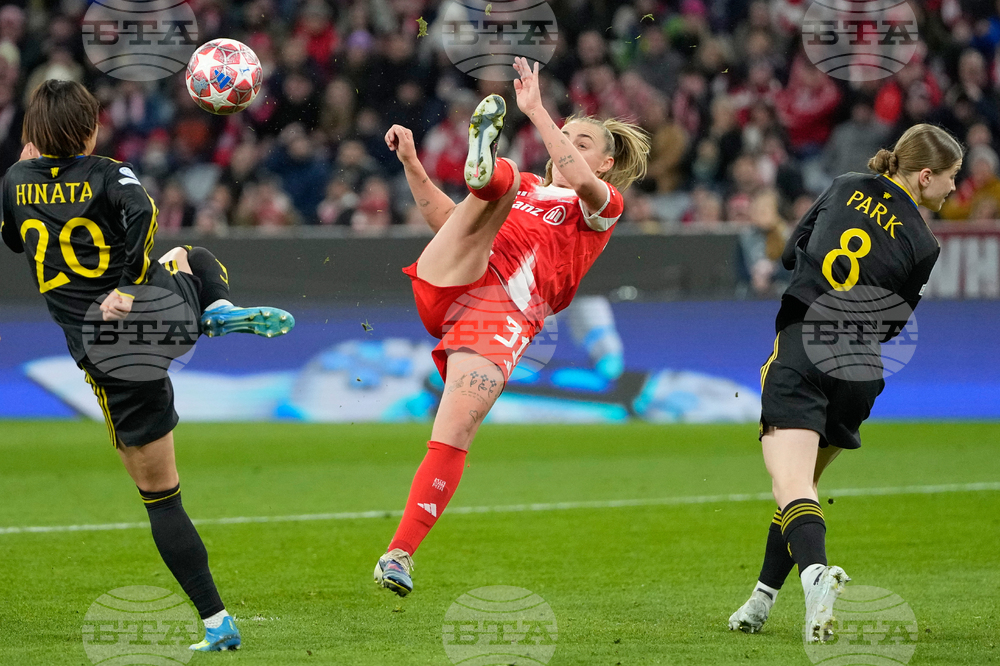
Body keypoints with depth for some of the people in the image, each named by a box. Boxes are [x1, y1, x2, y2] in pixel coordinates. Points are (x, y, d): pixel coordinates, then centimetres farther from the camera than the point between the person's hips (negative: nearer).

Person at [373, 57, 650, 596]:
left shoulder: (603, 205, 18)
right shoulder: (527, 187, 34)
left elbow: (579, 179, -7)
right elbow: (445, 218, 31)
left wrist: (535, 110, -10)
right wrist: (411, 163, 18)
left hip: (503, 315, -3)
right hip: (444, 283, 3)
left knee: (454, 435, -20)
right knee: (502, 178, -17)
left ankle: (399, 555, -17)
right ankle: (483, 165, -54)